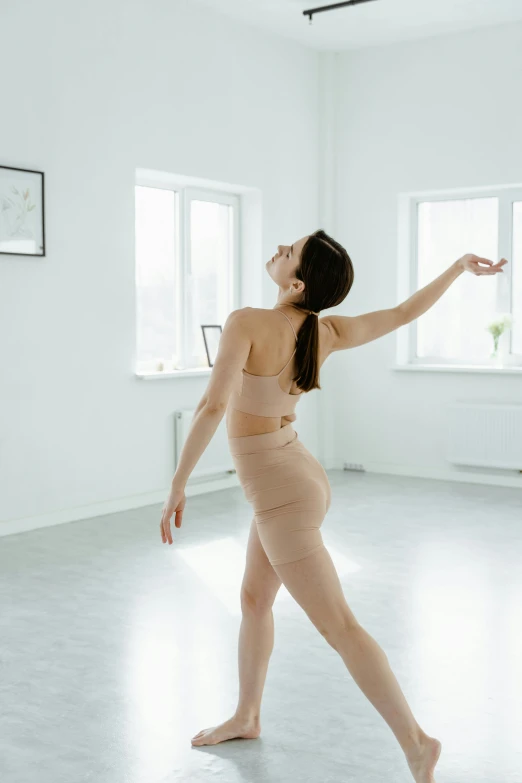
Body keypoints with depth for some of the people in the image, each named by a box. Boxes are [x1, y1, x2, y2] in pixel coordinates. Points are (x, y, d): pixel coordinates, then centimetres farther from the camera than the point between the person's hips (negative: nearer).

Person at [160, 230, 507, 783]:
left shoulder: (248, 323, -22)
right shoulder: (328, 331, -4)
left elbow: (212, 407, -30)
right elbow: (405, 312, 6)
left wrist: (178, 484, -21)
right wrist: (460, 264, 22)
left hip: (278, 492, -8)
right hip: (293, 474, 8)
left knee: (338, 627, -3)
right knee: (254, 600, 23)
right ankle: (245, 717, 40)